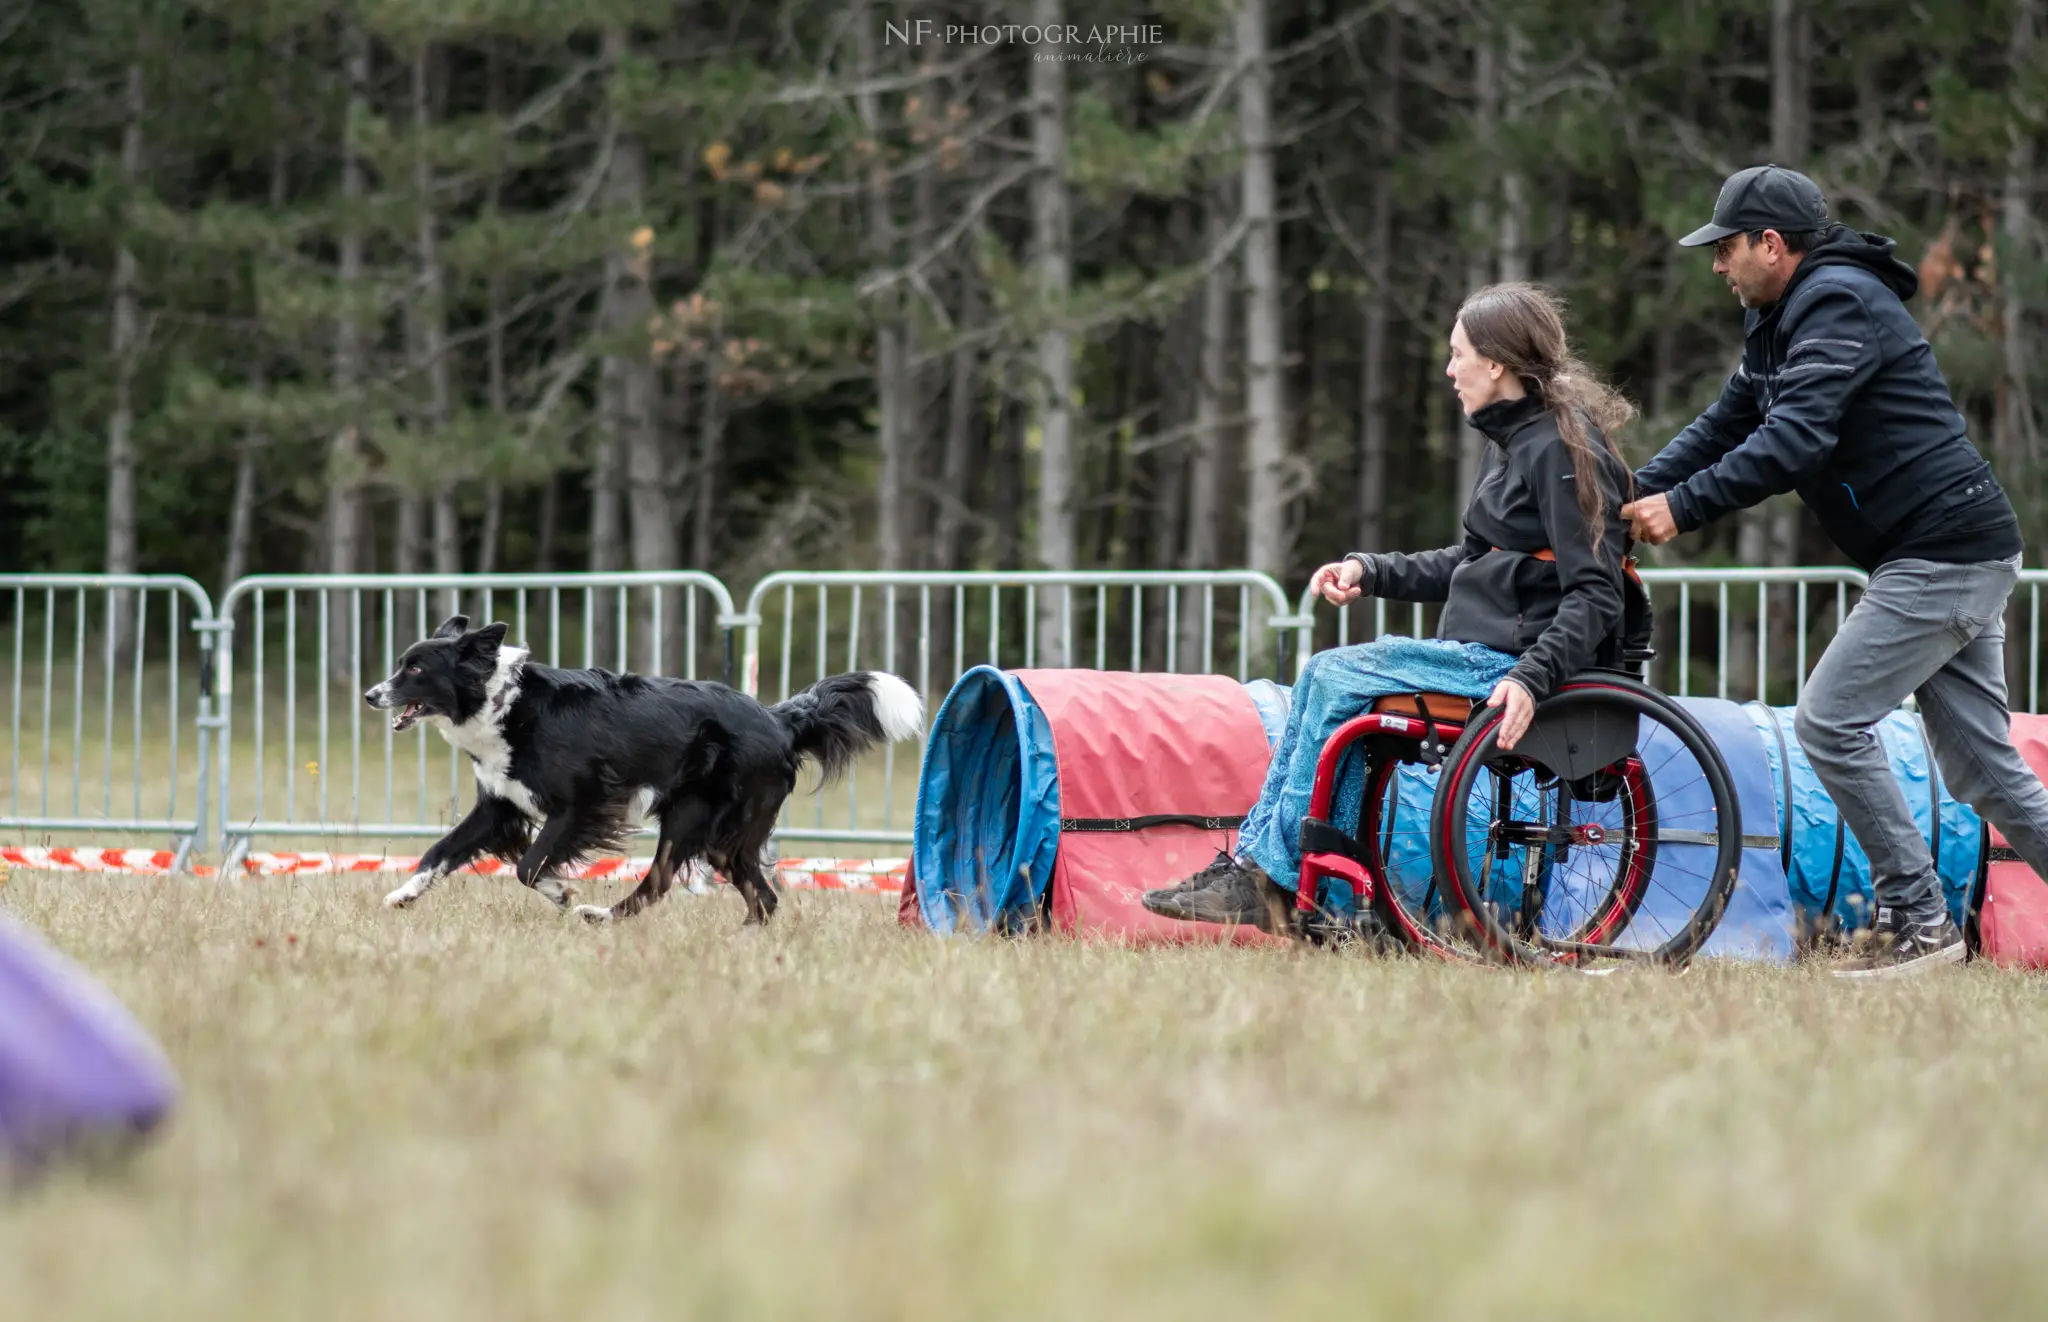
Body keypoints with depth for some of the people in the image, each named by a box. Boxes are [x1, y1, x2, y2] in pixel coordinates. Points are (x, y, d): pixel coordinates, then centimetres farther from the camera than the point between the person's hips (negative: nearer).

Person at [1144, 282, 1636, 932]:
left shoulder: (1562, 450, -15)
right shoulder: (1511, 443, 17)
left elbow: (1595, 598, -21)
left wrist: (1533, 678, -33)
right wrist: (1368, 571, 13)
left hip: (1511, 660, -10)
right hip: (1479, 649, 10)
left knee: (1336, 677, -15)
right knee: (1326, 674, 1)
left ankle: (1272, 877, -10)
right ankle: (1251, 868, -2)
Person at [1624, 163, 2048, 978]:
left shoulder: (1840, 305, -15)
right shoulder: (1776, 322, 17)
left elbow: (1794, 442, -25)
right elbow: (1725, 427, 17)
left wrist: (1682, 507, -22)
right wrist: (1635, 492, 3)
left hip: (1945, 557, -10)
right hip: (1960, 561, 10)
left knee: (1831, 722, -10)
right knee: (1982, 767, 8)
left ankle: (1915, 919, -6)